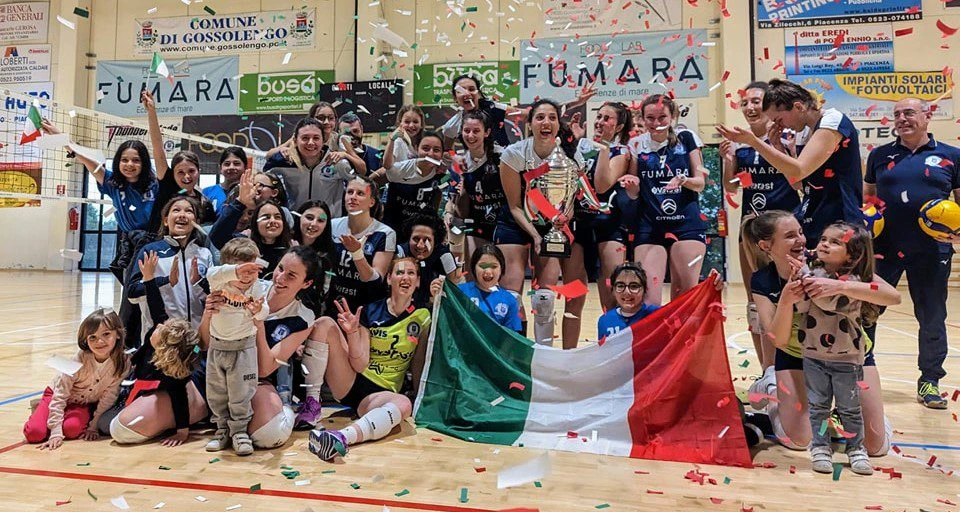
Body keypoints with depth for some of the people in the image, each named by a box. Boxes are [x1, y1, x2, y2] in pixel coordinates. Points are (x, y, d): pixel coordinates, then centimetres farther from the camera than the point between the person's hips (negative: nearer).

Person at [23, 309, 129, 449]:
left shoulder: (123, 363, -25)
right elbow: (60, 396, -24)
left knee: (72, 429, -29)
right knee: (34, 433, -19)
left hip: (84, 405, 1)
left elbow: (108, 397, -13)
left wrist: (94, 426, -11)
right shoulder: (78, 361, -30)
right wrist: (56, 433, -28)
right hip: (56, 395, -1)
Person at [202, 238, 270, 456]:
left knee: (241, 393, 0)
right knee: (216, 393, 11)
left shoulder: (258, 288, -11)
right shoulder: (220, 282, -12)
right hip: (217, 345, 2)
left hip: (243, 346, -2)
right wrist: (235, 271, -56)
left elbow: (260, 322, -12)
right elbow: (212, 274, -37)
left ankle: (239, 431, 15)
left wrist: (258, 312, -37)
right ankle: (223, 430, 26)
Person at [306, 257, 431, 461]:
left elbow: (419, 366, 6)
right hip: (349, 383, 1)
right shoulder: (370, 311, -1)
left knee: (403, 404, -38)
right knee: (325, 324, -18)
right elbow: (360, 365, -9)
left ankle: (342, 437, -57)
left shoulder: (422, 317, 1)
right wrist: (352, 333, -25)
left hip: (381, 392, -1)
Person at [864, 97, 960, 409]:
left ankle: (929, 381, 24)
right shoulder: (879, 155, 9)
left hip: (931, 252, 0)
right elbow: (866, 197, 15)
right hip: (882, 249, 1)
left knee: (932, 319, 9)